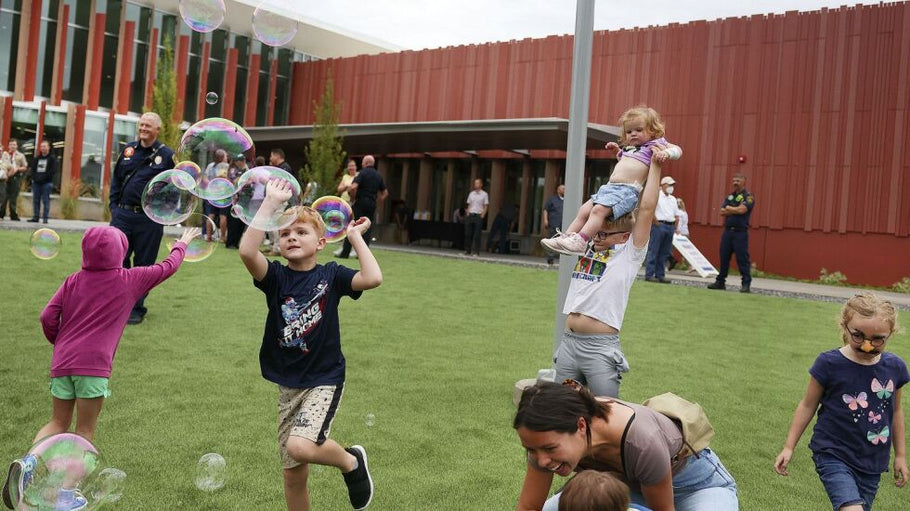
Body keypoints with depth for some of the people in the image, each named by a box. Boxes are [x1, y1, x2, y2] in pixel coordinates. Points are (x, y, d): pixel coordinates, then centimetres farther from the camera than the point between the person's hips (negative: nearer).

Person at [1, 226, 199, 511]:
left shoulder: (74, 280, 11)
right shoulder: (130, 280, 3)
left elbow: (48, 317, 4)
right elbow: (168, 267, 16)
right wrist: (182, 244, 34)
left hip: (62, 364, 4)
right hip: (95, 365, -4)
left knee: (59, 423, 19)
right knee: (84, 431, 7)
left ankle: (29, 461, -6)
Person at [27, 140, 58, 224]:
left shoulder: (52, 159, 2)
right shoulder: (37, 158, 17)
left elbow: (53, 171, -8)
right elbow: (32, 169, 14)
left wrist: (43, 177, -15)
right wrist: (35, 177, -4)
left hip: (46, 183, -5)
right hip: (36, 183, 5)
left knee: (46, 201, -6)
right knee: (35, 200, 5)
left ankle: (45, 218, -6)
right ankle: (35, 217, 10)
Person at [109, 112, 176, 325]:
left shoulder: (167, 155, -2)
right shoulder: (128, 149, 10)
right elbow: (116, 178, 16)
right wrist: (114, 205, 9)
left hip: (149, 219, -3)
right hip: (122, 214, 4)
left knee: (143, 265, 5)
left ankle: (137, 309, 15)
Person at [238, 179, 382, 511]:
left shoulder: (330, 275, -5)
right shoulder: (276, 277, -4)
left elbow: (373, 278, -22)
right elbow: (247, 251, -23)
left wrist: (355, 236, -13)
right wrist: (272, 202, -23)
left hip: (324, 380, -3)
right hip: (287, 385, 3)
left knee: (300, 446, -26)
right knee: (293, 473, 9)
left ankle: (351, 462, 4)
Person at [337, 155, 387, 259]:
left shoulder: (363, 172, -7)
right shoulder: (378, 175, 13)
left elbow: (353, 187, -20)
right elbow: (385, 193, 18)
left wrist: (354, 198, -5)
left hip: (361, 202, -5)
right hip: (372, 205, 5)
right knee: (367, 229, 7)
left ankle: (345, 253, -1)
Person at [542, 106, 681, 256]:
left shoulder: (654, 144, 7)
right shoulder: (629, 148, 29)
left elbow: (677, 150, -3)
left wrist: (667, 153, -23)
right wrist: (617, 151, 33)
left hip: (627, 189, -9)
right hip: (609, 187, 9)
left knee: (598, 210, -28)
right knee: (584, 211, -1)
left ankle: (580, 242, -36)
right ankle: (566, 237, 0)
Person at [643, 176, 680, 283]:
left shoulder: (673, 199, 21)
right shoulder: (657, 195, -3)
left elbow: (677, 214, 22)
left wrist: (676, 227, 11)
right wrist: (656, 222, -14)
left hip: (670, 226, 7)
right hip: (659, 225, -7)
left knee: (664, 253, 7)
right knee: (653, 251, -6)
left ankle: (660, 275, 11)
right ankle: (649, 275, -5)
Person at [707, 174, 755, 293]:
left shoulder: (748, 196, -1)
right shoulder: (729, 197, 16)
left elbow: (742, 209, -17)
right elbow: (722, 212, 4)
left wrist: (729, 208, -3)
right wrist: (735, 210, -8)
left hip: (740, 233, -6)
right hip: (727, 231, 6)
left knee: (742, 259, -7)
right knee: (724, 257, 8)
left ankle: (746, 284, -4)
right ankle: (720, 282, 15)